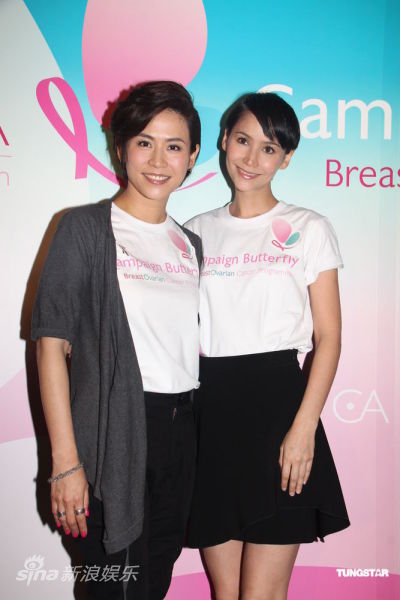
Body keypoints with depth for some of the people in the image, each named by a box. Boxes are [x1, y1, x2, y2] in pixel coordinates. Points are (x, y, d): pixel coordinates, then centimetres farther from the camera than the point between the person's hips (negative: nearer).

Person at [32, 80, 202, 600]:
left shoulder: (190, 243, 12)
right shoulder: (85, 229, -6)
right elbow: (51, 343, -11)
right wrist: (65, 462, -16)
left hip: (179, 430, 6)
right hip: (113, 431, -5)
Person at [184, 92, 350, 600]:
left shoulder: (308, 230, 3)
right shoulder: (197, 231, 12)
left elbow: (328, 337, -2)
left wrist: (304, 427, -12)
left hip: (277, 401, -3)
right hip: (209, 409, 3)